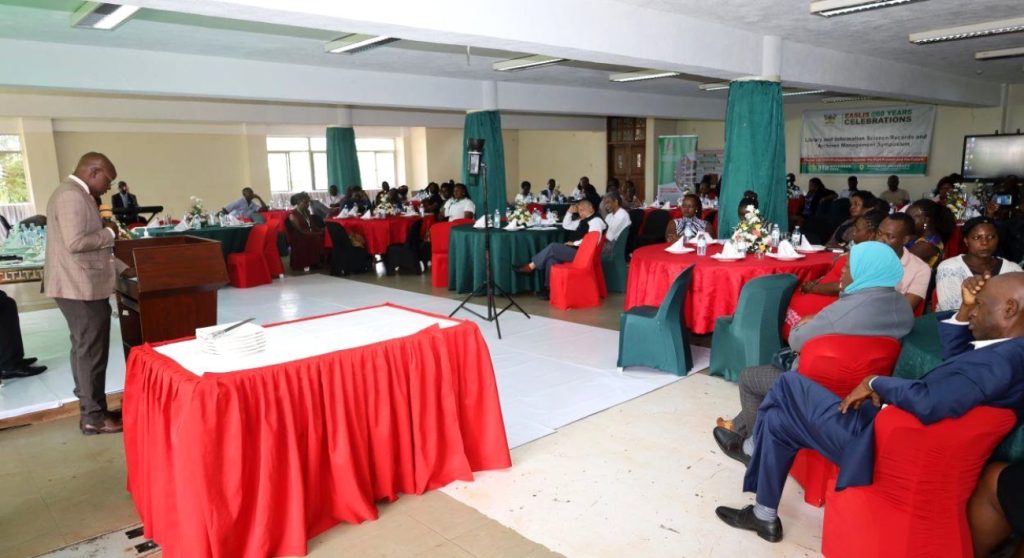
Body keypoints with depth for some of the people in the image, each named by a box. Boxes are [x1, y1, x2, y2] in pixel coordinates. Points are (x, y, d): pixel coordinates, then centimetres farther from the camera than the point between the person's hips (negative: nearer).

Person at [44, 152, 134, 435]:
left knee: (84, 349, 16)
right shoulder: (72, 195, -17)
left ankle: (89, 409, 25)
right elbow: (76, 242, -26)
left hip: (80, 285, 11)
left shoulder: (75, 194, 16)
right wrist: (109, 232, -11)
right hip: (82, 287, -11)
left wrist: (122, 268, 17)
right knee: (92, 352, -4)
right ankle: (94, 418, 5)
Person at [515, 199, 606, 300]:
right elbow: (566, 225, 28)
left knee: (553, 247, -20)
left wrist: (574, 243, -17)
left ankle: (530, 267, -10)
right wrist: (570, 212, 15)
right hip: (575, 249, 10)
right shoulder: (583, 220, 22)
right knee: (551, 257, -13)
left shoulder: (596, 221, -9)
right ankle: (549, 288, -16)